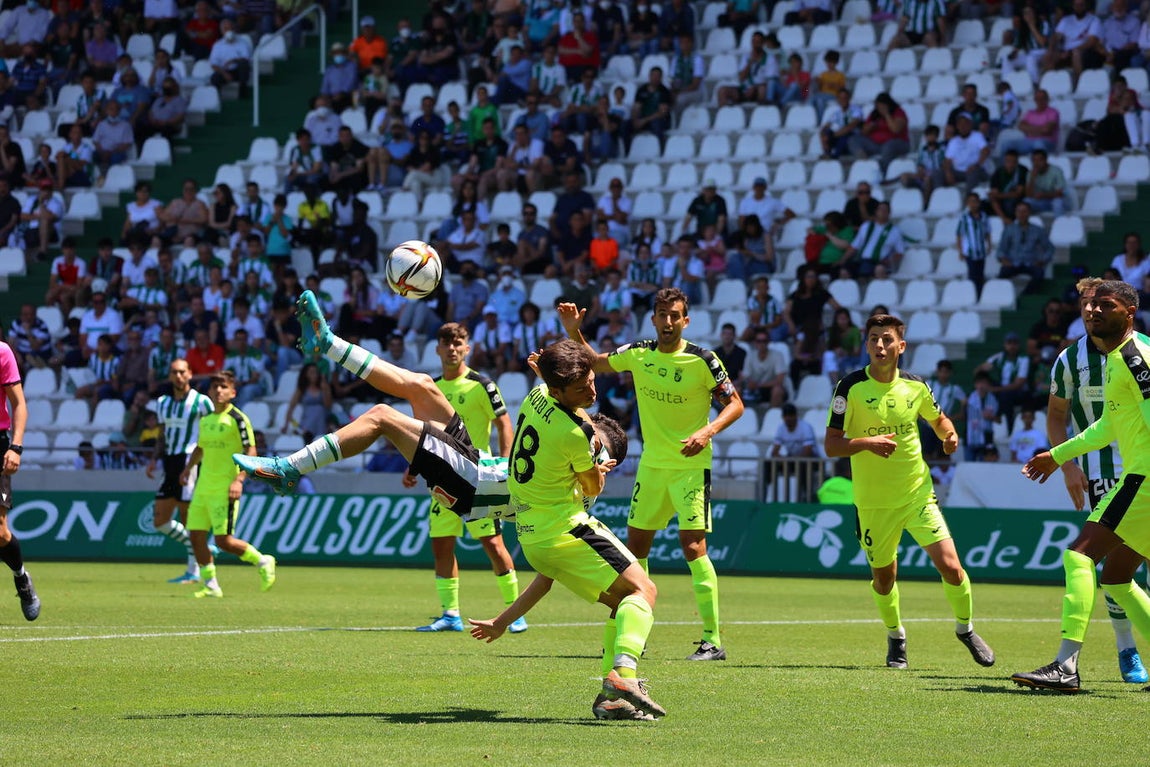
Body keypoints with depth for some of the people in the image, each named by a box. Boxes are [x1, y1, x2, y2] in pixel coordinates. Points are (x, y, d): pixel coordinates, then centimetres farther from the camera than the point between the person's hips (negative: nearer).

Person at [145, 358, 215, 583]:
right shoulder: (163, 403, 15)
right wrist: (154, 460, 10)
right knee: (160, 521, 7)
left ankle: (194, 571, 0)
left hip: (190, 461, -8)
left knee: (189, 519, -7)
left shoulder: (201, 402, -5)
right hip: (170, 463, 8)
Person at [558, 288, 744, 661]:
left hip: (691, 466, -6)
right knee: (636, 546, 9)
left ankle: (713, 640, -12)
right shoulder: (638, 354, 1)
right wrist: (574, 332, -1)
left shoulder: (702, 360, -13)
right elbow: (593, 363, 16)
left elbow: (735, 403, -9)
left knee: (692, 546, -15)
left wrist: (708, 431, -25)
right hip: (652, 465, 6)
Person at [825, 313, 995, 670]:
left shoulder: (915, 386, -2)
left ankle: (965, 629, 16)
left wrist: (949, 434, -5)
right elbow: (830, 444, -13)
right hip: (873, 502, -1)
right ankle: (895, 637, 39)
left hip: (918, 493, 1)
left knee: (950, 566, -10)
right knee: (883, 576, 11)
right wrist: (867, 443, -31)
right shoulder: (851, 387, -12)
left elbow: (938, 419, 18)